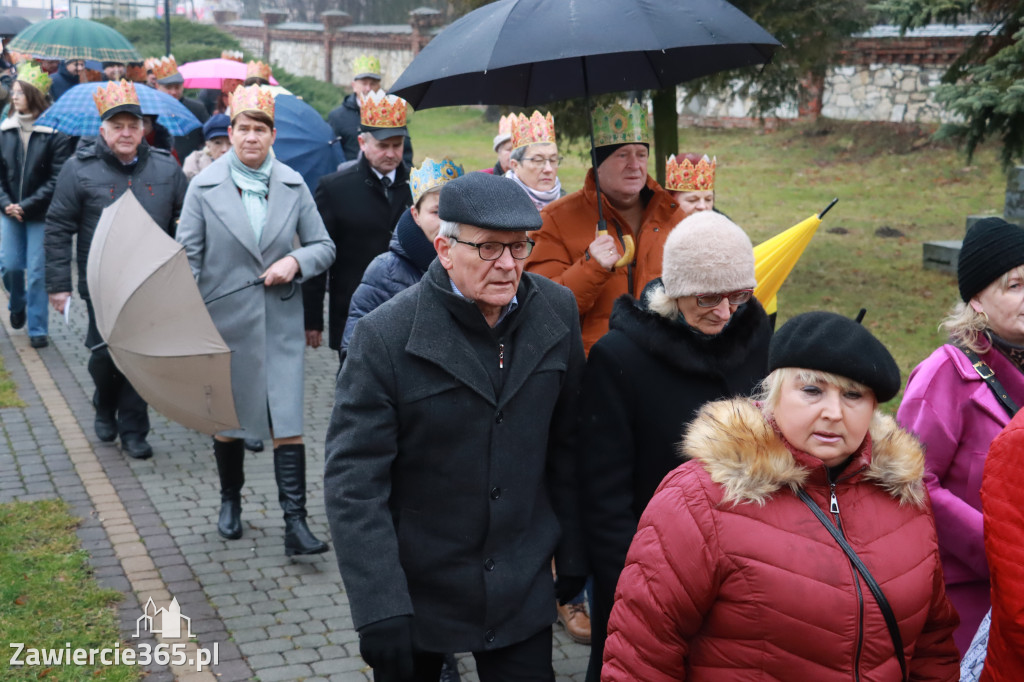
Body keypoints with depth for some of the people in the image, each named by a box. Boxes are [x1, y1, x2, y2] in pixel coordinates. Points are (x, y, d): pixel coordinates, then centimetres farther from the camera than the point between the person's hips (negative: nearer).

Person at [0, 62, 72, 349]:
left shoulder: (55, 133, -10)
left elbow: (56, 179, -12)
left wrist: (27, 206, -15)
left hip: (41, 214, -3)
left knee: (37, 272, -2)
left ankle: (38, 329, 8)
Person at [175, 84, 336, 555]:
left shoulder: (293, 185, 3)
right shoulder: (204, 187, -1)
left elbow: (324, 246, 7)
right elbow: (187, 257, -2)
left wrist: (295, 261, -14)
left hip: (280, 321, 0)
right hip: (224, 319, 0)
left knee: (287, 422, -6)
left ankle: (295, 523, -4)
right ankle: (230, 501, 35)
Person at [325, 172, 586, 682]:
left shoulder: (557, 314, -4)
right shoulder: (385, 336, -17)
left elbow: (567, 443, 5)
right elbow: (353, 482, -17)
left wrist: (572, 554, 9)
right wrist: (379, 609, -22)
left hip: (523, 588, 2)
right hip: (417, 591, -2)